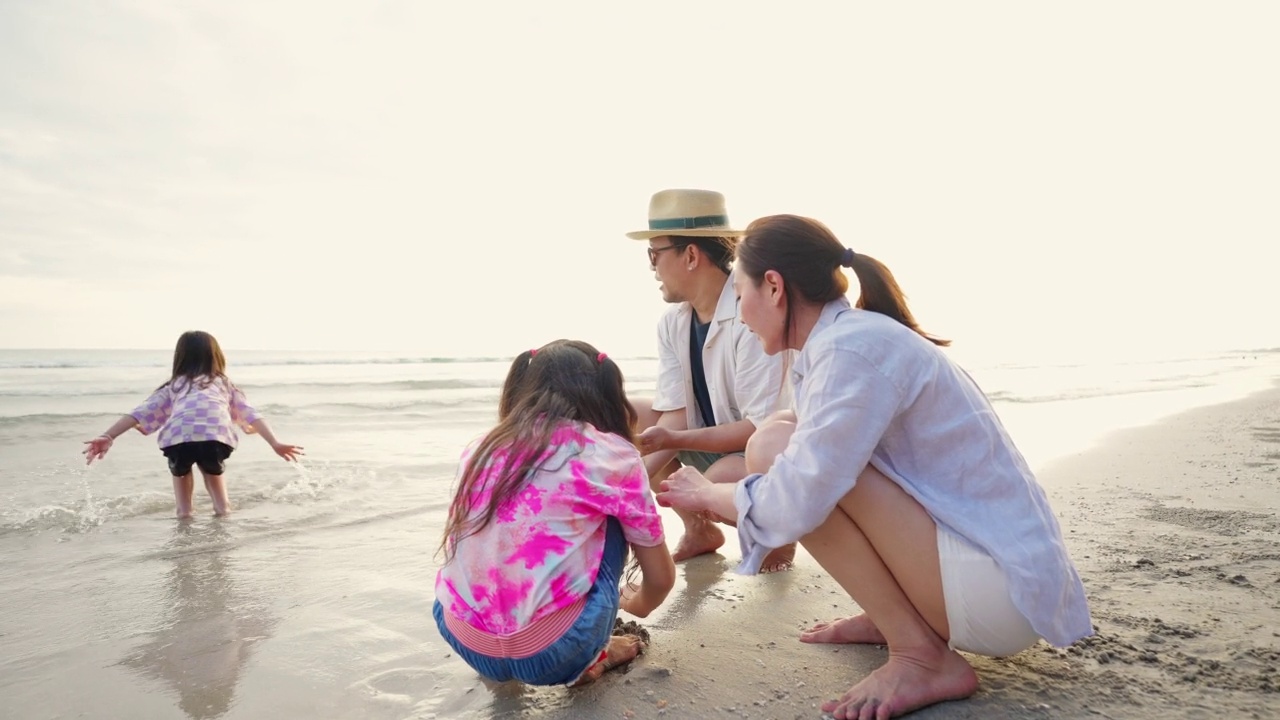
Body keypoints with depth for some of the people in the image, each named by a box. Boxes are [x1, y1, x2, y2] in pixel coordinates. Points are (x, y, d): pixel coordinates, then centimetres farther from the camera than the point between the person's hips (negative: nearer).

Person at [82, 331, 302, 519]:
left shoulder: (174, 386, 34)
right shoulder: (224, 383, 34)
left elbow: (142, 412, 22)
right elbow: (250, 415, 23)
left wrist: (108, 437, 17)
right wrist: (275, 444, 16)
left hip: (179, 436, 0)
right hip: (217, 435, 0)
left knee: (180, 470, 37)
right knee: (213, 468, 37)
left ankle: (183, 510, 26)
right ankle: (222, 506, 27)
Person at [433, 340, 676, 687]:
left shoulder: (482, 449, 12)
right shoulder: (613, 454, 3)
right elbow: (661, 577, 12)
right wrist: (636, 605, 37)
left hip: (464, 642, 4)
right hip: (547, 650, -4)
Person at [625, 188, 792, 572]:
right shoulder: (672, 323, -5)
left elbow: (763, 425, -28)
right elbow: (675, 414, -8)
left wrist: (673, 440, -28)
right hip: (714, 445, 7)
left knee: (722, 480, -37)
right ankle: (699, 530, 10)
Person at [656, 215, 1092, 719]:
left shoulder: (854, 345, -21)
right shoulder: (850, 338, 8)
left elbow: (796, 502, -26)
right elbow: (807, 480, 12)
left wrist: (709, 495, -7)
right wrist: (712, 490, 17)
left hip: (1000, 588, -9)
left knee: (776, 447, -21)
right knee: (790, 452, 10)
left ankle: (924, 658, -10)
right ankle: (893, 617, 12)